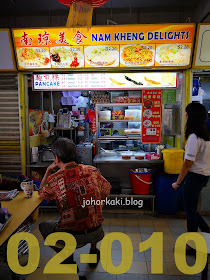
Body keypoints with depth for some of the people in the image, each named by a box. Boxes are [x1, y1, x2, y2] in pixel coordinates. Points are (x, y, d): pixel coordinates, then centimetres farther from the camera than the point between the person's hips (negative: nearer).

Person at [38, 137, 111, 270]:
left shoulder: (54, 179, -16)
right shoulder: (92, 171, -8)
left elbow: (41, 193, 8)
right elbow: (106, 193, 9)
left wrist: (48, 170, 10)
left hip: (70, 236, -3)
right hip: (96, 233, 4)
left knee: (43, 226, 26)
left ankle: (68, 260, 21)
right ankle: (94, 251, 43)